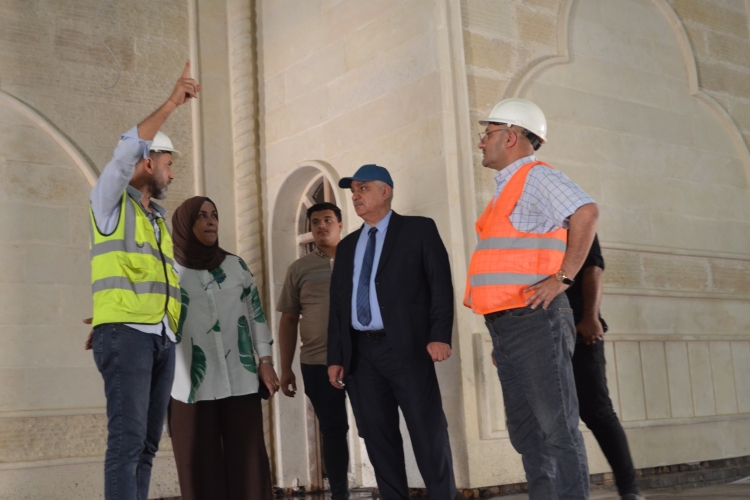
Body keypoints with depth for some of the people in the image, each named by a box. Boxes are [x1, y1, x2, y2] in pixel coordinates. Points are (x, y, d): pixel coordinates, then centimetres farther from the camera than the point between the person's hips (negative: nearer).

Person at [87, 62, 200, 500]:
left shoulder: (160, 220, 24)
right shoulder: (110, 201, 4)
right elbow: (127, 151, -14)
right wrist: (171, 104, -17)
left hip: (162, 338, 7)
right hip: (125, 332, -7)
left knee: (147, 444, 4)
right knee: (127, 439, -14)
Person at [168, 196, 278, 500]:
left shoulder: (236, 265, 13)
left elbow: (256, 313, 13)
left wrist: (265, 361, 5)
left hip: (240, 381, 2)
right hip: (192, 385, -2)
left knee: (248, 462, 0)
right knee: (201, 468, -1)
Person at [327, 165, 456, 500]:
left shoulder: (418, 230, 5)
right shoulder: (347, 246, 20)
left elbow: (440, 283, -4)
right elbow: (337, 303, 16)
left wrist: (440, 334, -16)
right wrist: (336, 356, 8)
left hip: (406, 347, -5)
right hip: (361, 352, 5)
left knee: (429, 434, -3)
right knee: (378, 438, 6)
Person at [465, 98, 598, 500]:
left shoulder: (536, 177, -6)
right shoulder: (508, 187, 22)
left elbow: (586, 213, -23)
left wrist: (563, 277, -21)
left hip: (533, 320, -10)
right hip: (507, 325, 10)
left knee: (556, 427, -6)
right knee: (526, 432, 12)